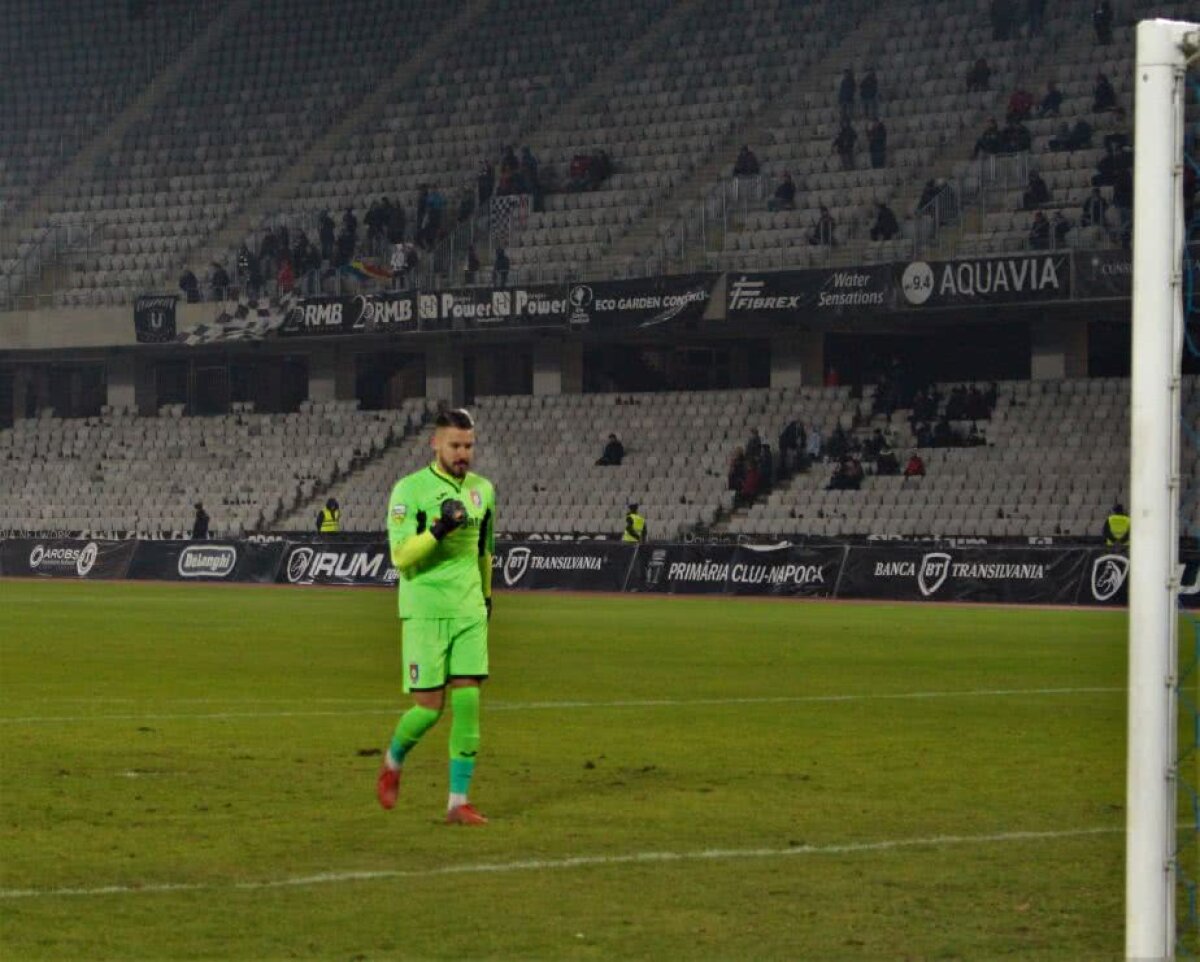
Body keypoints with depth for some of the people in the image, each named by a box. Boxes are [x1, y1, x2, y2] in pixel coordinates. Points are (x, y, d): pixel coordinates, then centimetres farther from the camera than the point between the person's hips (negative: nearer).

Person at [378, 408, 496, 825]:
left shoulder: (482, 489, 9)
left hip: (470, 612, 4)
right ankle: (393, 762, 25)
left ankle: (458, 802, 0)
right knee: (430, 706, -5)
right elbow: (400, 556, -16)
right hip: (424, 613, -4)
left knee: (468, 704, -4)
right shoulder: (409, 490, -8)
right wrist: (438, 530, -29)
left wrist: (487, 594, 31)